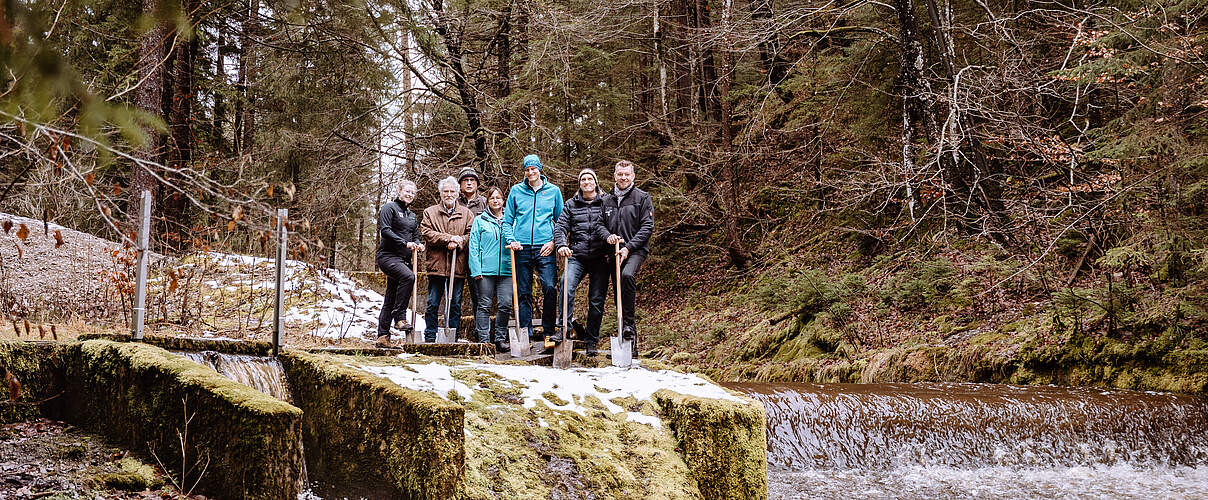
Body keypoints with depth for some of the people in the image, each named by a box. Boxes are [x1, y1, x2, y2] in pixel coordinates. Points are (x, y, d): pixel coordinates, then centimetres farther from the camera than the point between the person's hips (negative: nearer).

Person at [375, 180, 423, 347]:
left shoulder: (412, 215, 22)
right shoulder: (389, 208, -1)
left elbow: (416, 237, 24)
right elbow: (385, 230, -12)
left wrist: (416, 244, 0)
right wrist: (405, 243, -18)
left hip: (404, 260, 7)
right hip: (388, 256, -7)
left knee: (390, 298, 6)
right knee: (407, 276, -33)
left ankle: (383, 336, 7)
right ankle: (400, 317, -28)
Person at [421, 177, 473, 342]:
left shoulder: (466, 213, 13)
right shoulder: (430, 212, 10)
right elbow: (426, 233, -3)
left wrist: (458, 242, -14)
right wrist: (449, 238, -13)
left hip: (458, 266, 1)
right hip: (436, 265, -1)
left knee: (455, 304, 5)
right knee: (433, 303, 2)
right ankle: (430, 337, 9)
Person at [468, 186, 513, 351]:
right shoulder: (480, 220, 7)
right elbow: (473, 246, 2)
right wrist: (476, 269, -6)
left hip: (506, 269, 2)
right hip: (485, 269, -2)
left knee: (505, 304, -3)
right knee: (484, 305, -1)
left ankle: (500, 338, 7)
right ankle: (484, 339, 3)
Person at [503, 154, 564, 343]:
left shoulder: (553, 191, 9)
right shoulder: (516, 191, 10)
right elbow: (507, 221, 13)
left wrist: (554, 241, -1)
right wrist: (511, 240, -3)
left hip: (545, 249, -1)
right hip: (522, 249, 1)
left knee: (550, 288, -15)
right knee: (524, 293, 3)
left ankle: (548, 330, -3)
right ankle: (526, 333, 10)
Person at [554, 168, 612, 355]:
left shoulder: (605, 203, 8)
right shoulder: (571, 205, 12)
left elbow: (602, 226, -3)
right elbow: (560, 227, 5)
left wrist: (609, 237, -25)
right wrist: (561, 244, -13)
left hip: (600, 257, 0)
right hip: (577, 257, 0)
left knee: (597, 300, 1)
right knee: (567, 285, -26)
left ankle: (591, 341, 12)